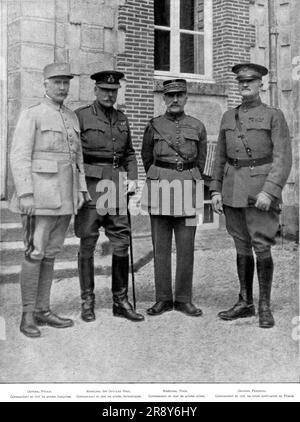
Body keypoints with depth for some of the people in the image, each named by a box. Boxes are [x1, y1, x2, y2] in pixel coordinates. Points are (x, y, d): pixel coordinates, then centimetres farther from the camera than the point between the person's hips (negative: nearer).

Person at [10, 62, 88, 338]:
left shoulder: (72, 118, 15)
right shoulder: (31, 115, -5)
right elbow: (19, 157, -12)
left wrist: (81, 189, 9)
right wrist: (25, 194, -19)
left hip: (65, 196, 7)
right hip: (40, 195, -6)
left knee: (50, 253, 10)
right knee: (35, 253, -5)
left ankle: (43, 310, 19)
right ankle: (28, 315, 5)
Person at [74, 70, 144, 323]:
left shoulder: (122, 119, 15)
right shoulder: (81, 116, -1)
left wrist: (132, 178, 7)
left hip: (117, 184, 5)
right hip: (91, 184, -5)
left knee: (122, 242, 4)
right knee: (87, 243, 2)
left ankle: (121, 301, 13)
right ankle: (87, 302, 12)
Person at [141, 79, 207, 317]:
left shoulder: (198, 127, 7)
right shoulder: (154, 126, 5)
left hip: (187, 189, 0)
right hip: (160, 188, 0)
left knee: (186, 248, 1)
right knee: (161, 247, 3)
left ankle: (184, 299, 11)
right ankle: (163, 299, 11)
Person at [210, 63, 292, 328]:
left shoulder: (274, 116, 0)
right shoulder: (228, 117, 14)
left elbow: (283, 158, -8)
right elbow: (220, 157, 16)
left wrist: (269, 191, -19)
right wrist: (216, 190, 7)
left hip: (261, 190, -5)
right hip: (232, 191, 5)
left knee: (262, 247, -6)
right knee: (242, 247, 10)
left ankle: (265, 307, 6)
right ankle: (245, 303, 19)